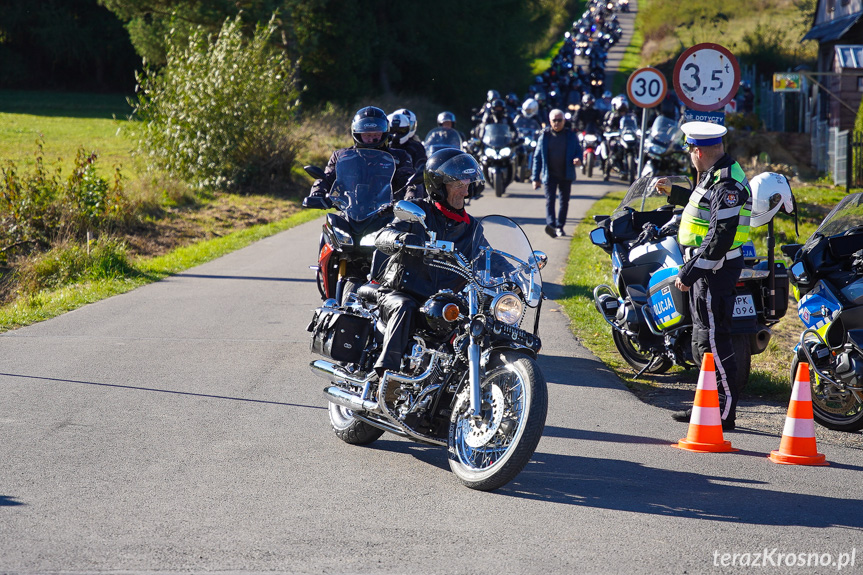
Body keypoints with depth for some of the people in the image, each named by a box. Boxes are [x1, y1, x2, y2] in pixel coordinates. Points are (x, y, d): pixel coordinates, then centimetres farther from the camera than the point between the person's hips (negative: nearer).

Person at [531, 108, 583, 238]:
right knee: (550, 200, -15)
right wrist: (536, 178, 1)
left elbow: (578, 151, 13)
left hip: (566, 175, 2)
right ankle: (551, 224, -29)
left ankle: (560, 226, 18)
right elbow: (537, 157, 6)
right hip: (550, 174, -2)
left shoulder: (571, 136, 7)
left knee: (564, 201, 7)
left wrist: (578, 159, -13)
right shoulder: (544, 136, 5)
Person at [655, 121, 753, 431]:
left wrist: (689, 273, -25)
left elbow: (720, 236, -26)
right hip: (707, 267, 11)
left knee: (712, 339, -9)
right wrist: (673, 192, 39)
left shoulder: (726, 183, -20)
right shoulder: (716, 175, 13)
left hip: (714, 268, -11)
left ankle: (725, 411, -4)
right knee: (703, 339, 17)